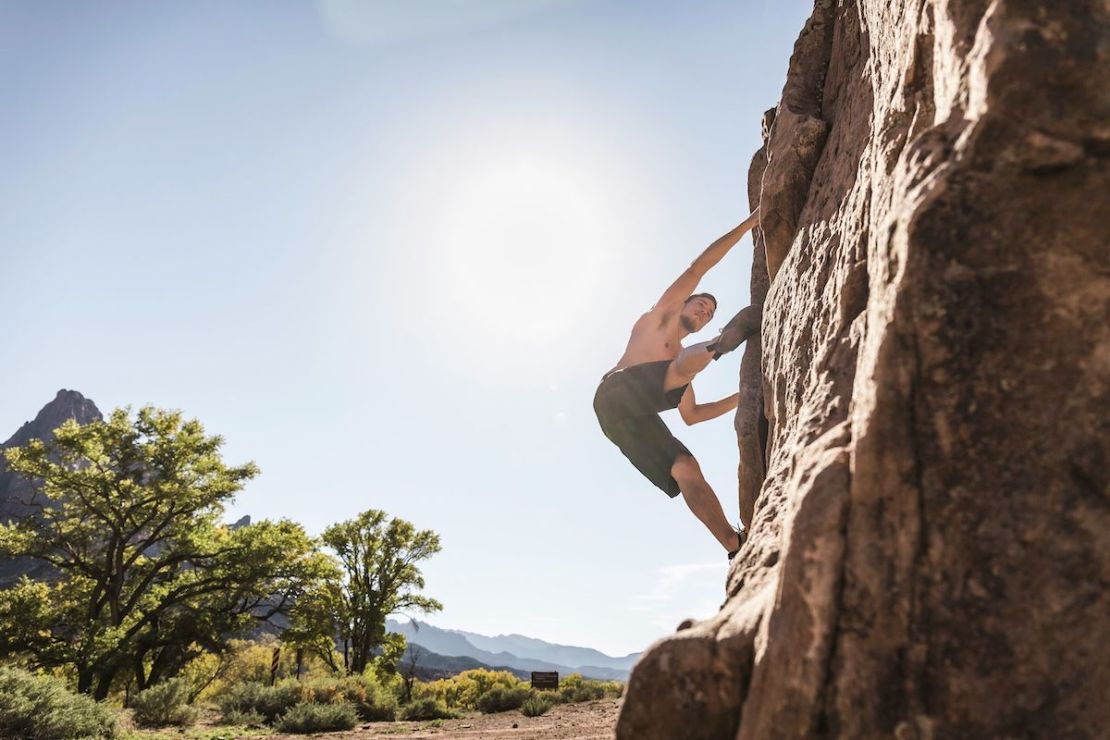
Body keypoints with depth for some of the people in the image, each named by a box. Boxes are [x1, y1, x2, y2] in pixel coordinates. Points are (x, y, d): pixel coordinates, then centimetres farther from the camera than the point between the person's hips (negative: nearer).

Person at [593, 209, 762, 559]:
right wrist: (748, 223, 13)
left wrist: (739, 399, 28)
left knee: (684, 467, -12)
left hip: (635, 417, 6)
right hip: (618, 393, -6)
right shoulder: (662, 313, 21)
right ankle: (720, 343, -50)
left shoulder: (683, 357, 37)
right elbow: (697, 268, 12)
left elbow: (690, 415, 33)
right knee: (686, 366, -20)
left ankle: (735, 544, -20)